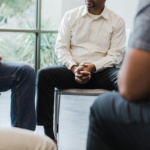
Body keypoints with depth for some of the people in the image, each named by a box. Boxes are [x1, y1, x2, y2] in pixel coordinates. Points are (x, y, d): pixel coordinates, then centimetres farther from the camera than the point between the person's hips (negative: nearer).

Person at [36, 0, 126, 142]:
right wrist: (74, 68, -13)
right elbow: (61, 47, 5)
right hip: (73, 70, 2)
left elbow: (115, 54, 0)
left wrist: (92, 67, -16)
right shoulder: (70, 15, 12)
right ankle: (48, 133, -25)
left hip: (100, 71, -1)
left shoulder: (117, 21, 7)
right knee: (44, 74, -27)